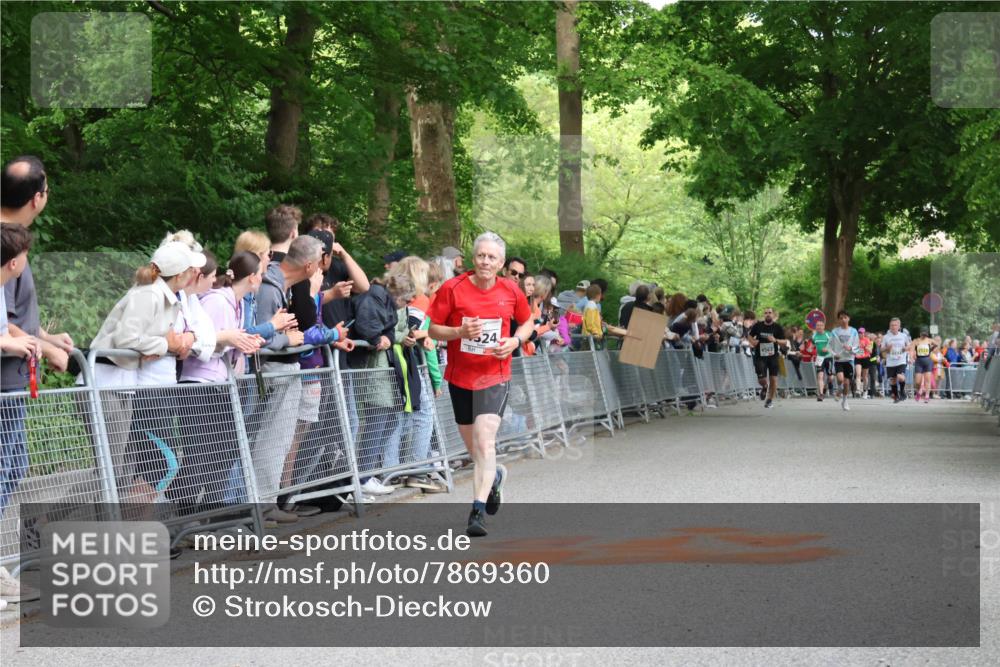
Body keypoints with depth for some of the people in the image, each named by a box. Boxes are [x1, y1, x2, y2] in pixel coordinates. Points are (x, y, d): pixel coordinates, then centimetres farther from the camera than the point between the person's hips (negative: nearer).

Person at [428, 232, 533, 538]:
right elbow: (433, 329, -3)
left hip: (494, 377, -2)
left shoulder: (511, 291, -2)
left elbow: (528, 321, 15)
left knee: (485, 443, -18)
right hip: (459, 376, 2)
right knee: (473, 447, 15)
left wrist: (516, 340, -5)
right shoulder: (452, 289, -7)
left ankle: (478, 512, -19)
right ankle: (495, 475, 49)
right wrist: (459, 331, -22)